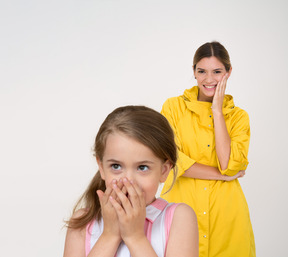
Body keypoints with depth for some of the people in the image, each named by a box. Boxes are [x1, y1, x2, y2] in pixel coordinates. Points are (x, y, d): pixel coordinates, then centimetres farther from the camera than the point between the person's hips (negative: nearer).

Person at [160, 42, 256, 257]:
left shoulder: (239, 116, 4)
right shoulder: (173, 107, 1)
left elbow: (228, 164, -12)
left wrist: (217, 111, -9)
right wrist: (222, 175, -9)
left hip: (225, 215, 1)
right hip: (181, 209, -1)